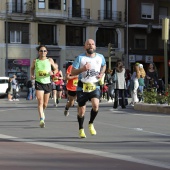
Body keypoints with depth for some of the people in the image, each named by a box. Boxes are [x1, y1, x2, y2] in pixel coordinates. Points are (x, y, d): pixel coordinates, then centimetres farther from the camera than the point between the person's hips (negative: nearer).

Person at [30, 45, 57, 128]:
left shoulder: (50, 60, 0)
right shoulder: (35, 61, 0)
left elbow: (55, 68, 11)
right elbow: (32, 68, 19)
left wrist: (52, 72, -10)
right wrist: (32, 75, 1)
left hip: (47, 83, 2)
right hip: (39, 83, -2)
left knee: (45, 104, 13)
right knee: (40, 102, -17)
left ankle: (42, 111, 46)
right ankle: (41, 119, -22)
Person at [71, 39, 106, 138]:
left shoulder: (100, 57, 4)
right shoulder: (80, 58, -5)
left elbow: (104, 65, 26)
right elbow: (72, 72, -6)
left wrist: (102, 73, 7)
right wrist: (82, 69, -22)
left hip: (95, 86, 1)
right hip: (82, 87, -1)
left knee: (96, 105, -22)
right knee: (82, 110, 4)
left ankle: (91, 124, 5)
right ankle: (81, 130, 26)